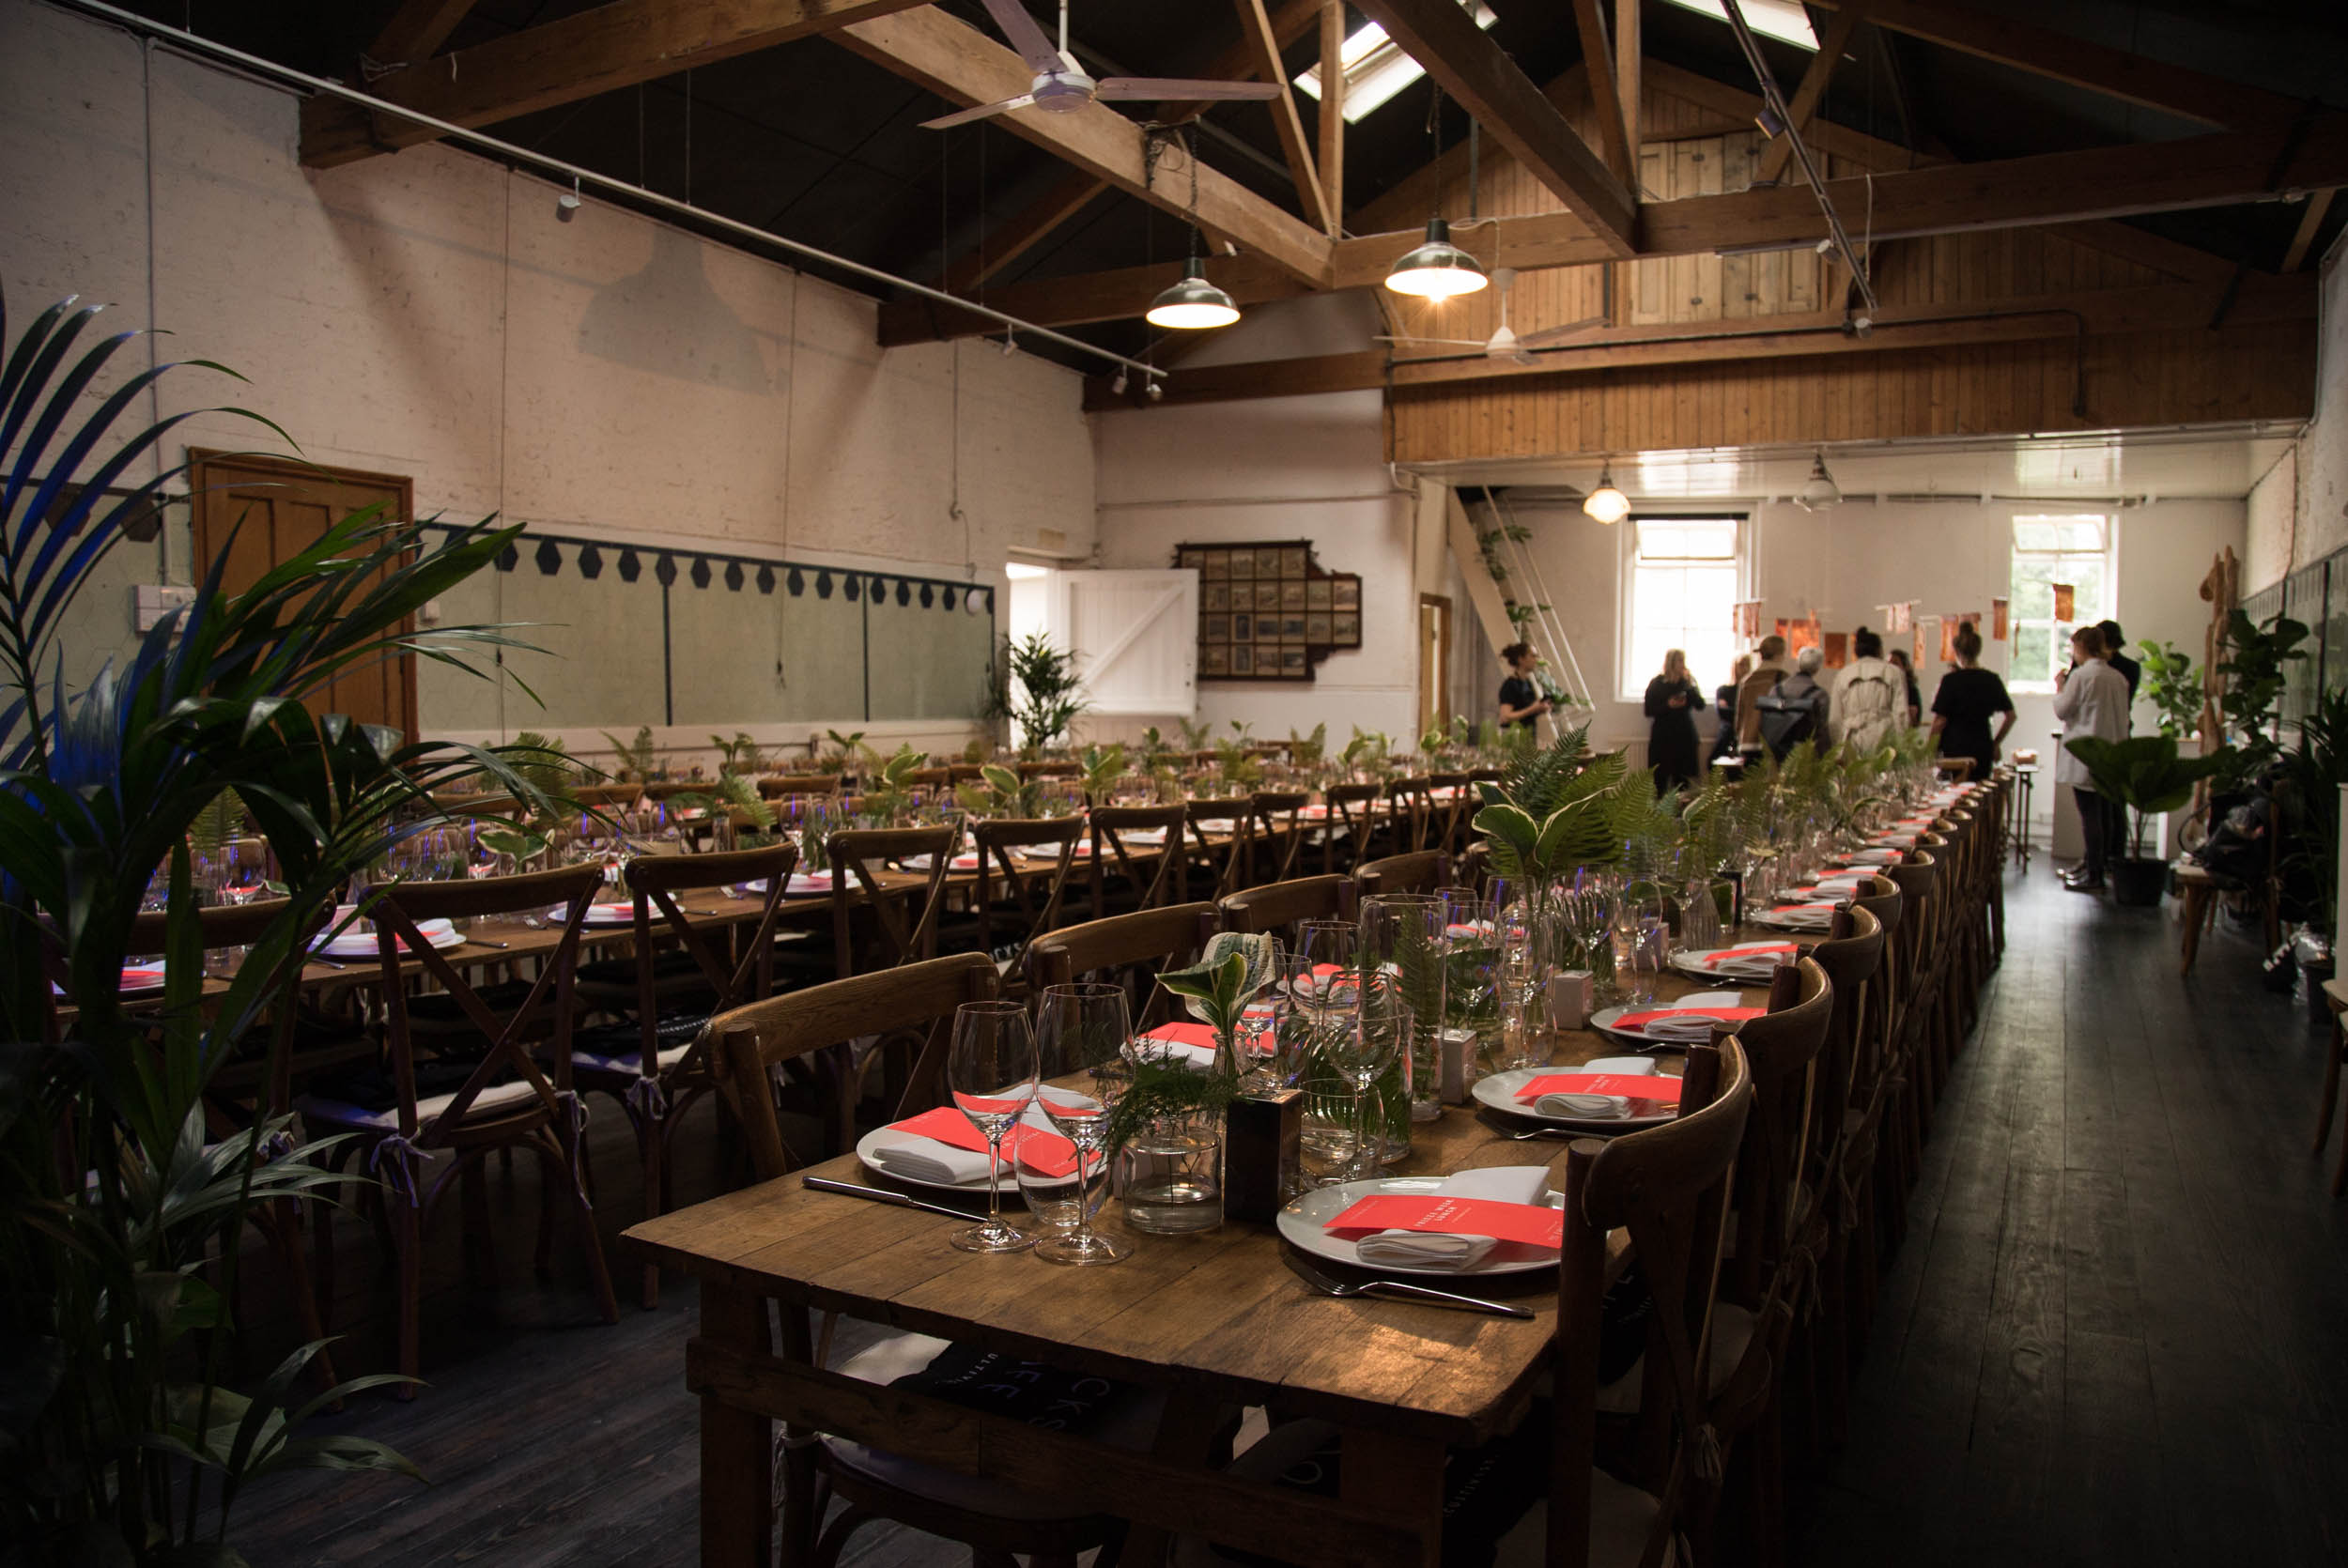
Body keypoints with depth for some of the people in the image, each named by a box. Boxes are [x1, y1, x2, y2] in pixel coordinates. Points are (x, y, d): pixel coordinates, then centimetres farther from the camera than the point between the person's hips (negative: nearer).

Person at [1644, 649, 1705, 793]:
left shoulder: (1688, 682, 9)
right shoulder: (1657, 684, 1)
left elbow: (1701, 705, -3)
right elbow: (1649, 711, -3)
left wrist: (1690, 687, -14)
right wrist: (1668, 705, -16)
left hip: (1684, 737, 2)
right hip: (1663, 737, -2)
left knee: (1682, 778, 0)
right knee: (1660, 778, -3)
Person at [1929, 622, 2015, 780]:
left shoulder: (1951, 680, -9)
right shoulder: (1992, 680, 6)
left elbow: (1940, 721, -9)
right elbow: (2010, 716, 10)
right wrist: (1995, 743, 18)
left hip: (1955, 749, -5)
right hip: (1983, 749, 5)